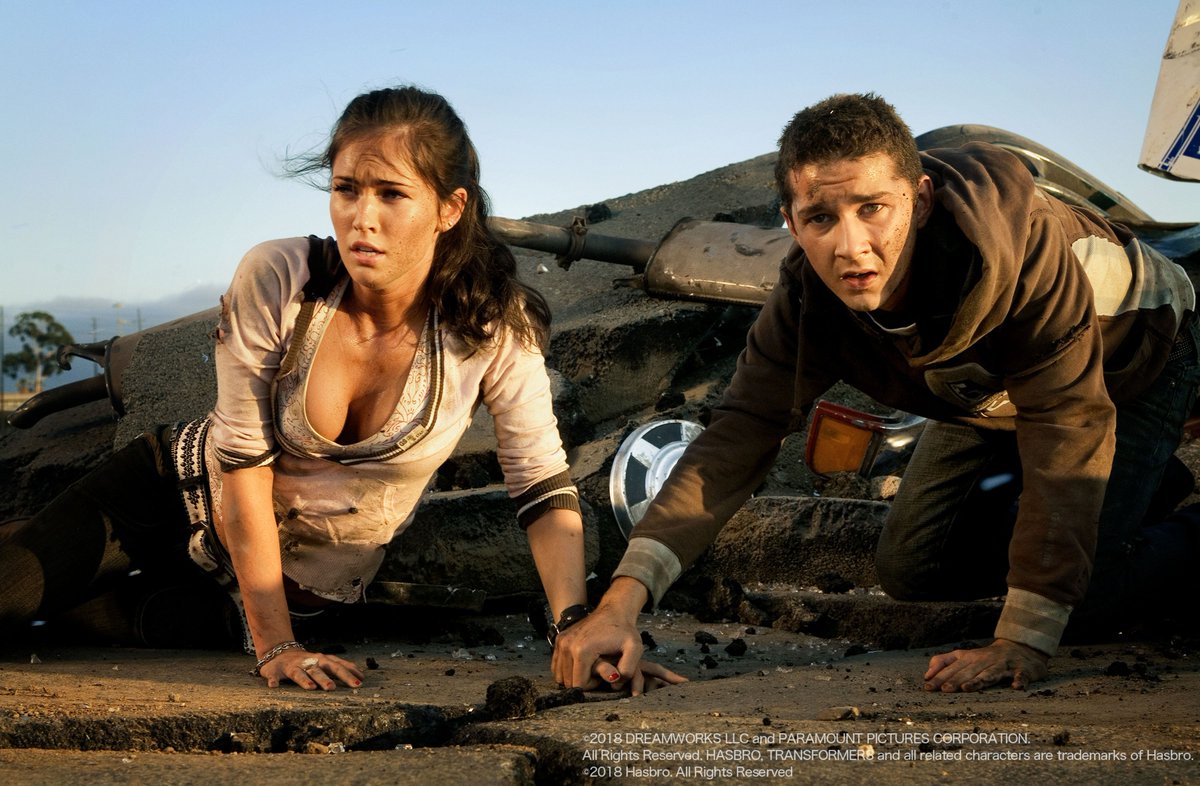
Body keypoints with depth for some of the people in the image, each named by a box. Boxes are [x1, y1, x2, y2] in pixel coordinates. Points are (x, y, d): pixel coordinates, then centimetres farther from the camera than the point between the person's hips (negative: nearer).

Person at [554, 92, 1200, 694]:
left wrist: (1021, 644, -45)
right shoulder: (807, 296, -28)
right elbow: (741, 433, -28)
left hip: (1131, 358, -5)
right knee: (910, 568, 0)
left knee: (1097, 587, -21)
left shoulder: (1019, 243, -44)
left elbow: (1069, 431, -42)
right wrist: (622, 599, -42)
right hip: (989, 391, 5)